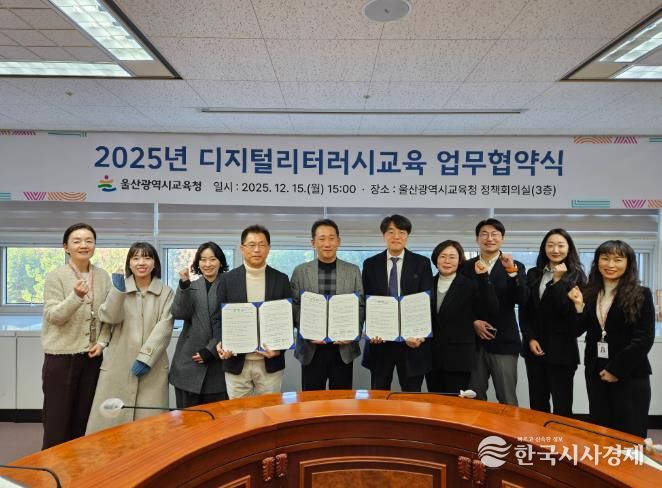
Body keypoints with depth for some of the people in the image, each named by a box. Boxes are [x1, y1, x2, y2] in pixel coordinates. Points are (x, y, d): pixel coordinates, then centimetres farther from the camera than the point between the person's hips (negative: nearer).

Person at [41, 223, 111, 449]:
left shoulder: (103, 277, 3)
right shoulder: (55, 276, -8)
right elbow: (53, 316, -14)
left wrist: (103, 342, -4)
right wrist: (76, 296, -30)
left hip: (92, 356, 4)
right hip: (61, 356, -3)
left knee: (83, 419, 14)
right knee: (57, 420, 5)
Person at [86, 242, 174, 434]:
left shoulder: (166, 292, 4)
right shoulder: (119, 287, 8)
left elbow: (164, 328, -5)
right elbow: (109, 318, -6)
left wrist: (145, 358, -13)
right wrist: (118, 291, -19)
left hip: (152, 365, -1)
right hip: (118, 365, 1)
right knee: (110, 420, 3)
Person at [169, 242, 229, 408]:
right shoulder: (190, 287, 10)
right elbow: (179, 314, -5)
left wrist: (209, 350, -8)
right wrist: (184, 284, -16)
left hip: (217, 363, -2)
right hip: (188, 363, 2)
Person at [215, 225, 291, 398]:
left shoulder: (281, 279, 2)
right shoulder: (227, 279, 1)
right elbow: (218, 317, 3)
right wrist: (221, 343, -14)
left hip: (270, 362, 0)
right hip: (236, 362, 0)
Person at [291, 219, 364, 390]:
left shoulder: (353, 270, 4)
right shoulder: (300, 271, 2)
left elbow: (361, 306, 4)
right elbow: (295, 308, 2)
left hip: (343, 348, 1)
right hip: (311, 348, 0)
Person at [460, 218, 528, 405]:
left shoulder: (515, 267, 2)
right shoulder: (466, 266, 6)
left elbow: (522, 300, -12)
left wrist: (512, 271, -23)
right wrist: (473, 321, -8)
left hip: (503, 342, -2)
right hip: (473, 341, 2)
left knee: (507, 400, 3)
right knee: (474, 399, 12)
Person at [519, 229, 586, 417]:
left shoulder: (576, 276, -2)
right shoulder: (533, 274, 9)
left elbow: (569, 311, -13)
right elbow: (524, 310, 7)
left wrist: (558, 280, -16)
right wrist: (530, 339, -4)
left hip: (562, 349, -4)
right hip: (534, 347, 4)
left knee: (562, 405, 2)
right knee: (537, 403, 11)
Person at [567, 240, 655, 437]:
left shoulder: (641, 295, -6)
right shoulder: (590, 294, 5)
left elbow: (644, 339, -10)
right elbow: (577, 331, 5)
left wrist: (616, 369, -11)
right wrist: (578, 306, -11)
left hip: (630, 375, -4)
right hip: (595, 372, 4)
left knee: (629, 434, 3)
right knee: (598, 431, 13)